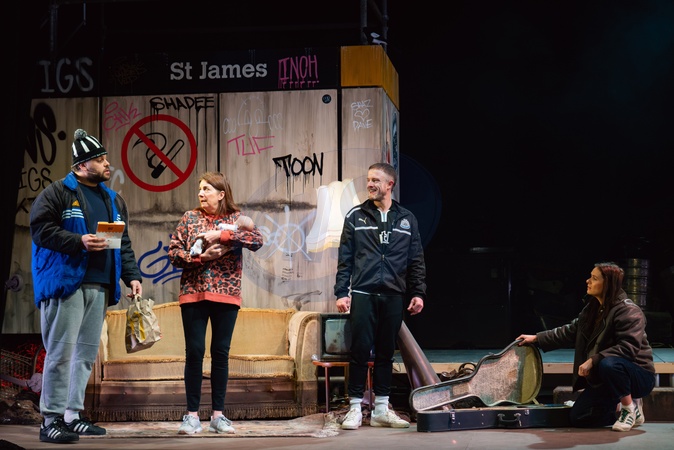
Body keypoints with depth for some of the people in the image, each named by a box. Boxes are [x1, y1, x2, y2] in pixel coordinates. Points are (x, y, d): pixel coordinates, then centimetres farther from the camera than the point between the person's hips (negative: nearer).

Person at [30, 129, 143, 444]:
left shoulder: (113, 200, 20)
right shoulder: (57, 193, -1)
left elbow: (124, 243, 21)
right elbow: (40, 229, -10)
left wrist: (132, 275, 9)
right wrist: (79, 241, -19)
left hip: (99, 286, 7)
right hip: (66, 282, -7)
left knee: (87, 352, 9)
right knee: (61, 351, -9)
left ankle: (72, 415, 16)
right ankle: (51, 420, -6)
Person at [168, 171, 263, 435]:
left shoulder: (235, 218, 4)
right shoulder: (190, 218, 6)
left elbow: (257, 240, -14)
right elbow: (173, 253, 0)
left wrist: (221, 235, -20)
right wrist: (201, 257, -15)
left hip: (226, 295, 0)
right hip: (194, 294, 0)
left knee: (221, 353, 5)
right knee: (194, 352, -2)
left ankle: (218, 415, 12)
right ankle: (192, 415, 4)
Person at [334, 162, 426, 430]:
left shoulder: (406, 219, 11)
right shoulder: (356, 216, 6)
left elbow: (416, 261, 12)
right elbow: (345, 258, 4)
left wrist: (418, 293, 4)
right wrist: (341, 293, -4)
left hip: (393, 296, 2)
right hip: (363, 294, -2)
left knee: (386, 353, 7)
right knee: (360, 351, -5)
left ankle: (381, 410, 13)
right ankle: (355, 409, 2)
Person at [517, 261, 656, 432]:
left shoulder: (628, 311, -19)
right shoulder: (592, 309, 8)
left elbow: (629, 347, -30)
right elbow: (571, 331, 18)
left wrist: (593, 360, -33)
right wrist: (537, 338, 13)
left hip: (639, 376, -8)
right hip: (603, 379, 8)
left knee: (608, 364, -41)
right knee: (578, 418, -3)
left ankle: (631, 409, -16)